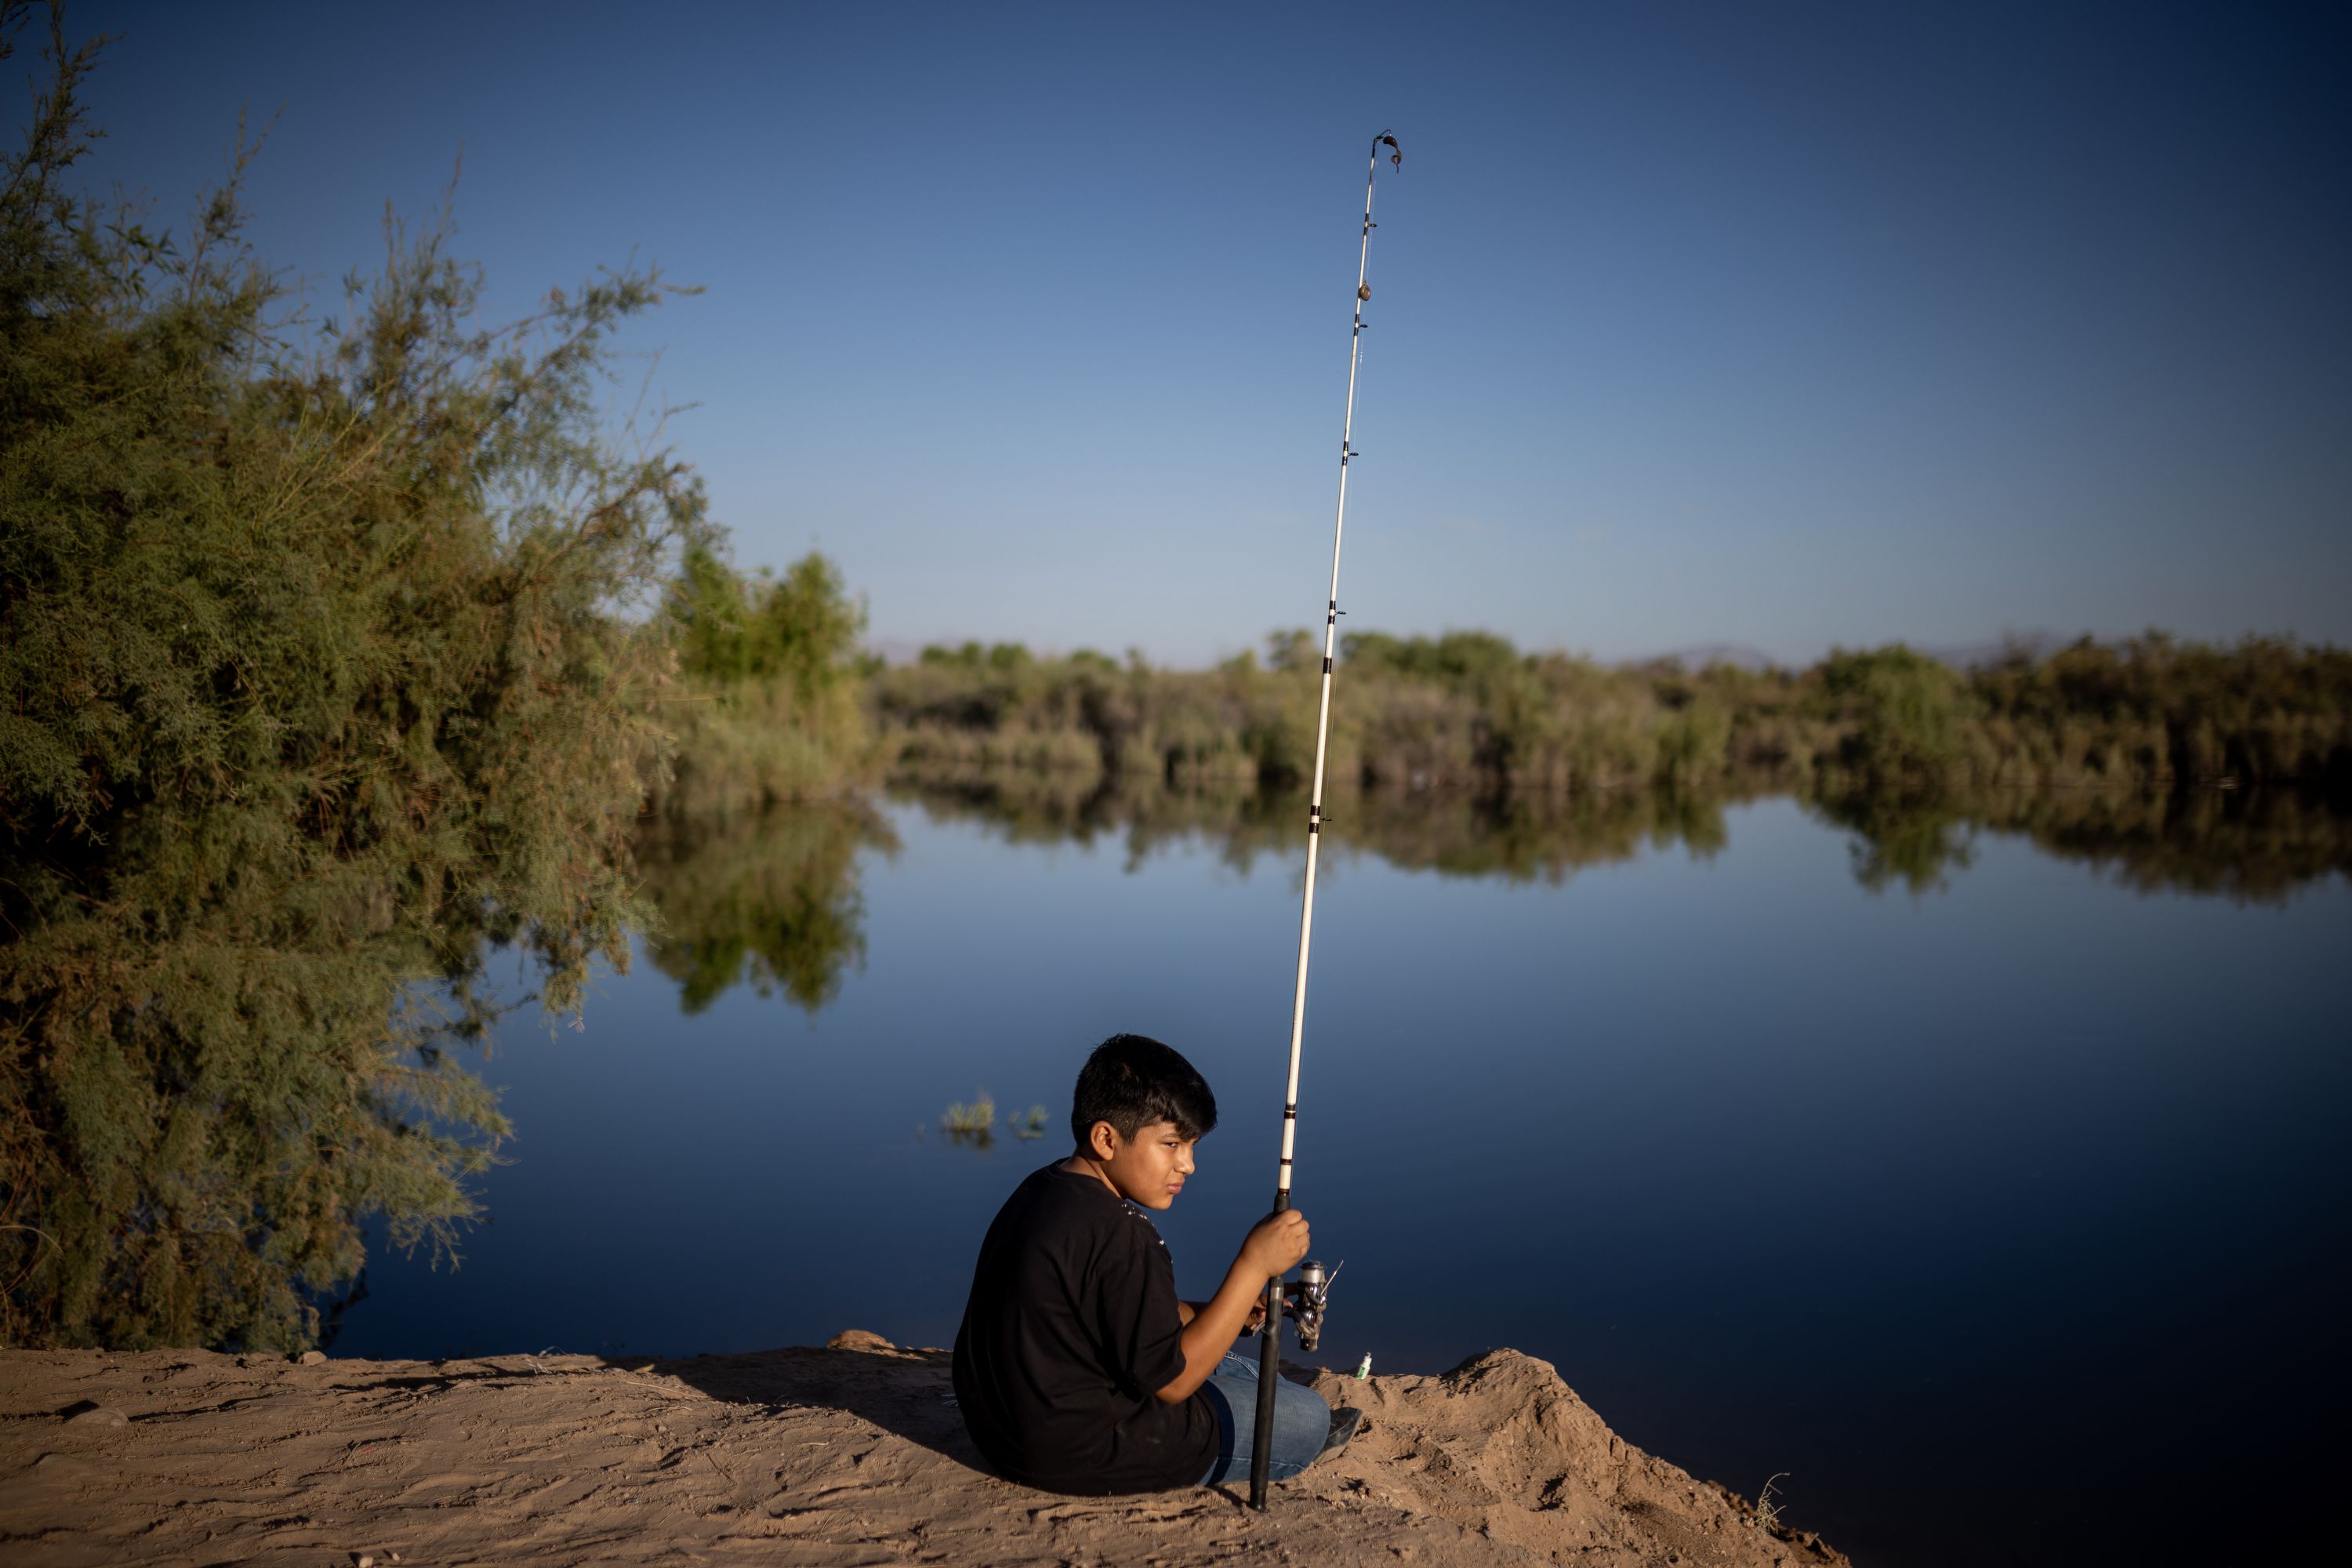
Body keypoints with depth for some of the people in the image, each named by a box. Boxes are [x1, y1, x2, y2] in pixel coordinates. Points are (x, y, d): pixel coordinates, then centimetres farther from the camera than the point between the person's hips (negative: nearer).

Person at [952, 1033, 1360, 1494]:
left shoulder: (1042, 1191, 4)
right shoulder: (1119, 1236, -27)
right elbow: (1170, 1380, -21)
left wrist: (1202, 1312, 5)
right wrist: (1254, 1266, -21)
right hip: (1083, 1458, -10)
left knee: (1247, 1373, 26)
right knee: (1309, 1416, 5)